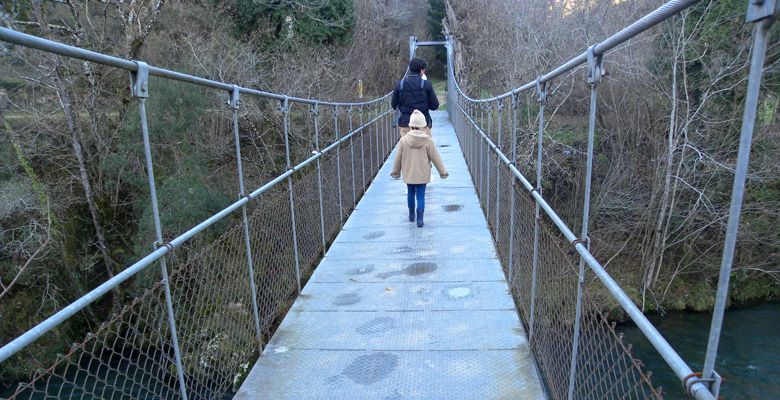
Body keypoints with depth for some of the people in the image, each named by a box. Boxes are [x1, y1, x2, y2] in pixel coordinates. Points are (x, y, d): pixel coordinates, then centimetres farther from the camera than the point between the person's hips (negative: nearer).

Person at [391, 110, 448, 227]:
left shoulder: (404, 140, -8)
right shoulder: (427, 140, -10)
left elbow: (398, 158, 1)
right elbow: (435, 157, -4)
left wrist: (395, 172, 16)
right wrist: (442, 171, 7)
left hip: (408, 174, 2)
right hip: (422, 175, -2)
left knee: (410, 193, 18)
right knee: (420, 195, 3)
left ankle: (411, 215, 32)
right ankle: (419, 219, -1)